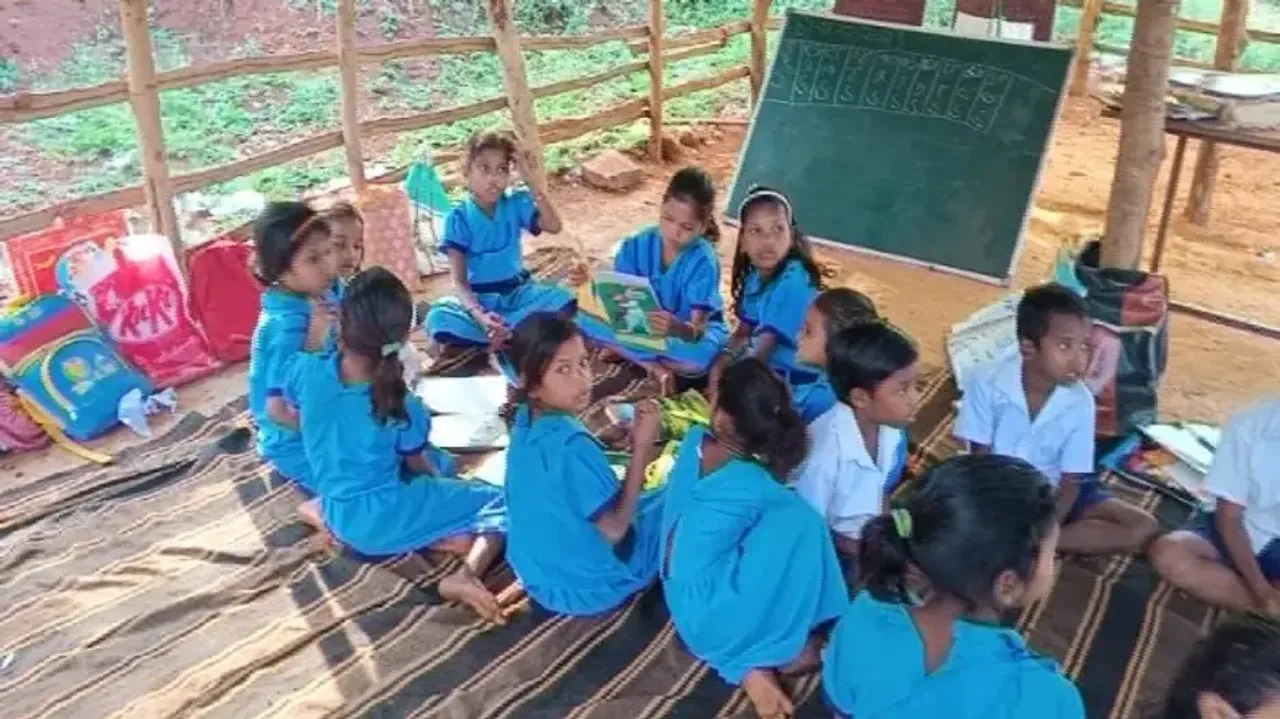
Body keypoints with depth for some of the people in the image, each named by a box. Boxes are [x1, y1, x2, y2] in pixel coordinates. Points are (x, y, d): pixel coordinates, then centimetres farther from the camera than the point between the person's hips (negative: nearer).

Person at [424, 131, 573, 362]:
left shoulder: (516, 203, -2)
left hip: (518, 290, 2)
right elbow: (459, 280, -15)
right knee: (439, 321, -34)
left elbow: (553, 226, -19)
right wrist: (479, 315, -35)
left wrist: (530, 178, -20)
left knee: (563, 300, -30)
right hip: (479, 297, -2)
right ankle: (521, 335, -26)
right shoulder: (459, 218, -10)